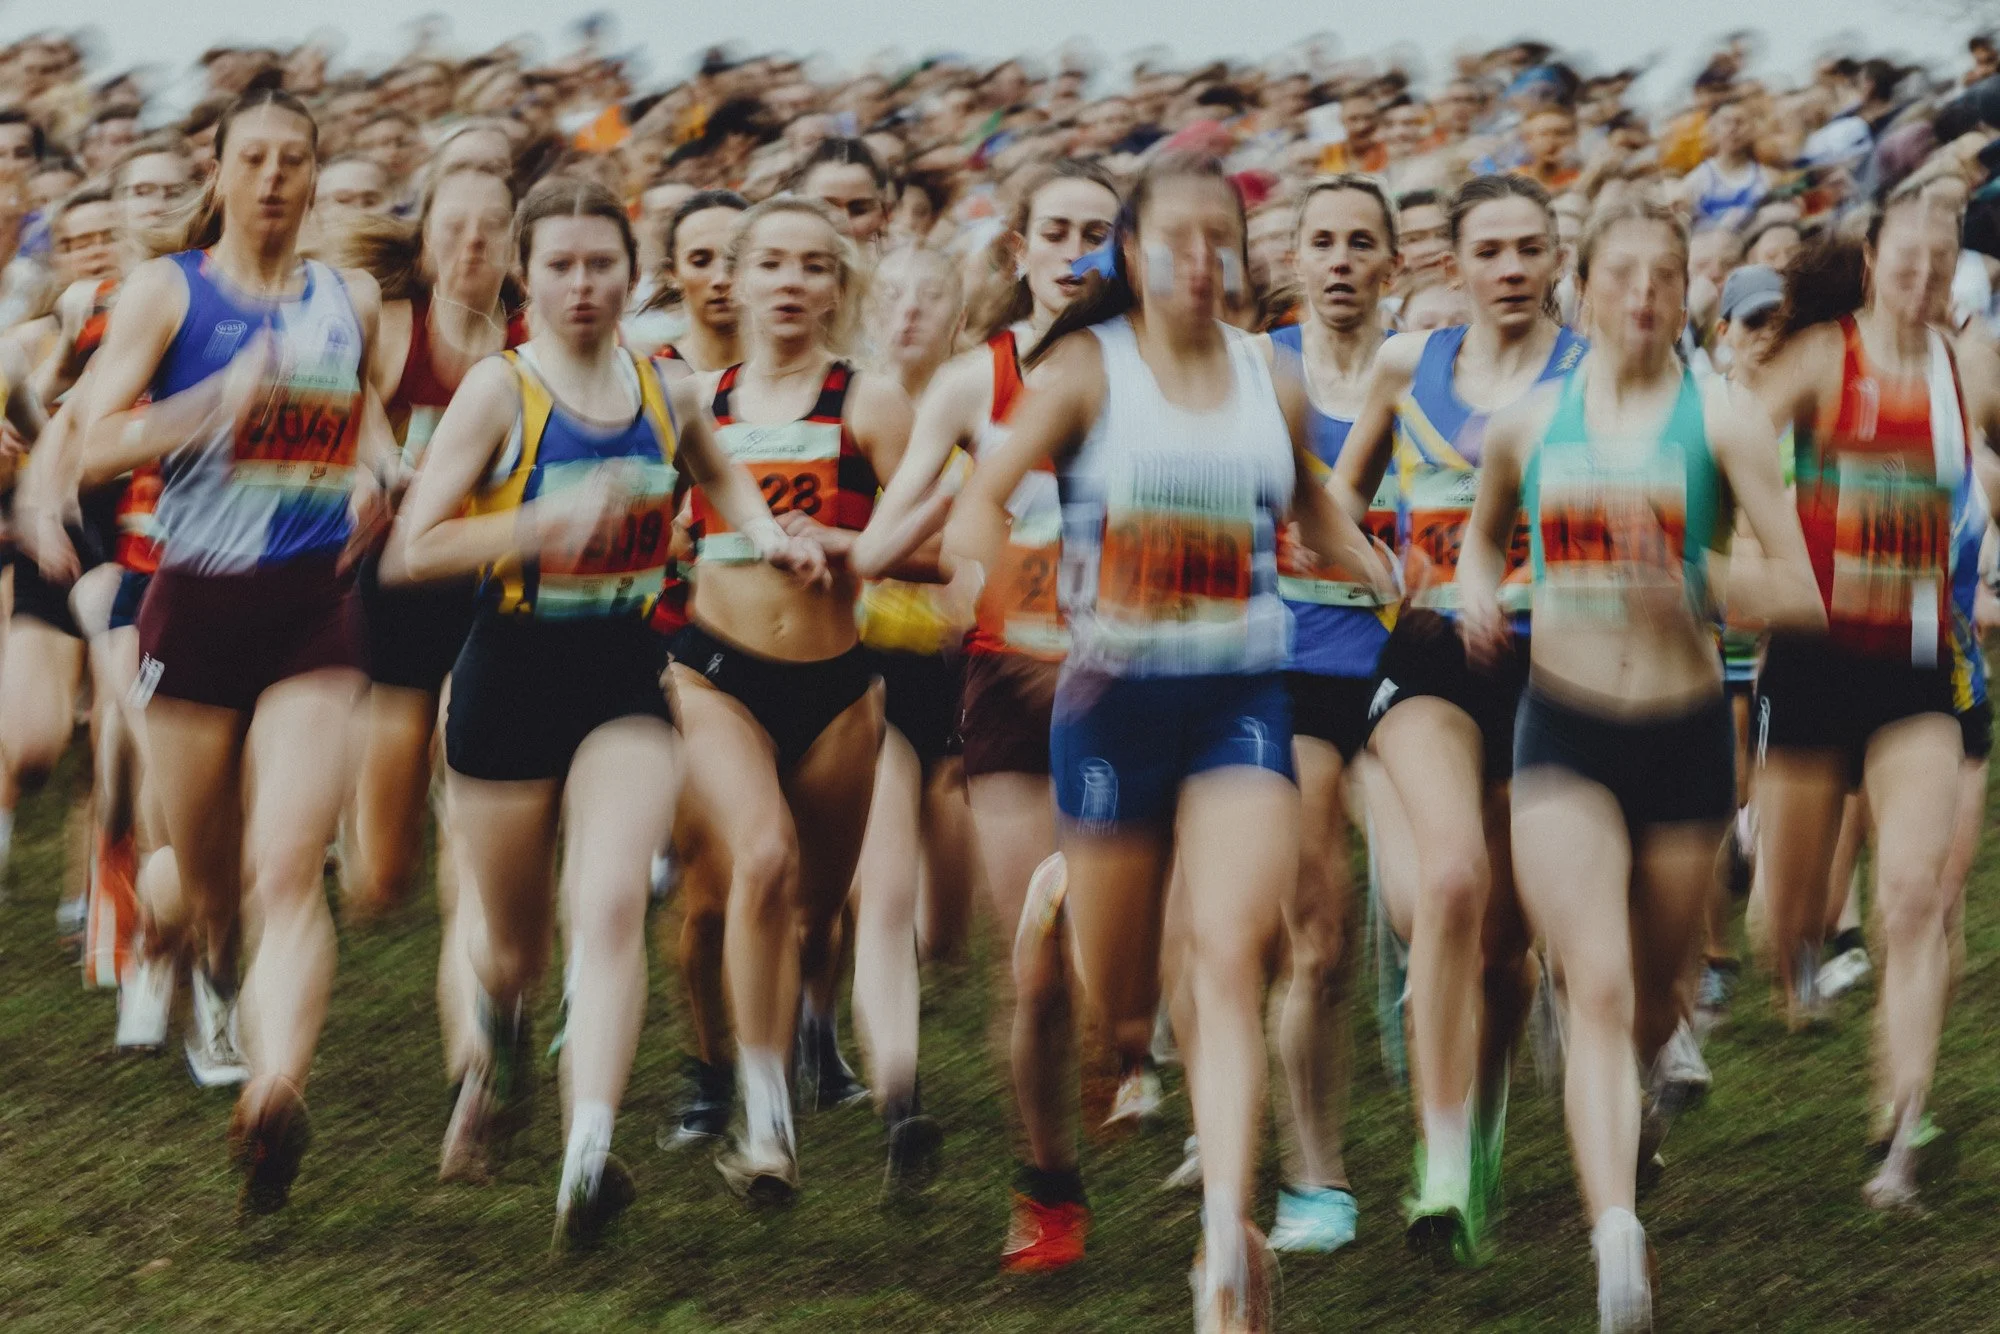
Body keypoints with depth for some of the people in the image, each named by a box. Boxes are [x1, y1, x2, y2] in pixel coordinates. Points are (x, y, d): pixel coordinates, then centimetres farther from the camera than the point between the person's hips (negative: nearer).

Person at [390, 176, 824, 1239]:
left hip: (626, 681, 2)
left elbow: (715, 473, 29)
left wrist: (766, 535, 10)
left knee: (612, 905, -21)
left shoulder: (663, 390, 5)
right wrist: (544, 523, -27)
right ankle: (502, 1053, 48)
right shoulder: (501, 391, -8)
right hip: (512, 677, -2)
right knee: (515, 942, 12)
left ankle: (588, 1151, -31)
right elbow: (414, 549, -15)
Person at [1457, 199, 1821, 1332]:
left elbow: (1801, 590, -11)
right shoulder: (1528, 426, 4)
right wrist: (1478, 594, 3)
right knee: (1599, 987, -16)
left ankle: (1632, 1097, 51)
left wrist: (1696, 594, -28)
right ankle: (1619, 1240, -28)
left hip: (1685, 730, 0)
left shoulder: (1723, 420, -5)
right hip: (1564, 732, 0)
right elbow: (1486, 533, 25)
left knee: (1655, 996, 15)